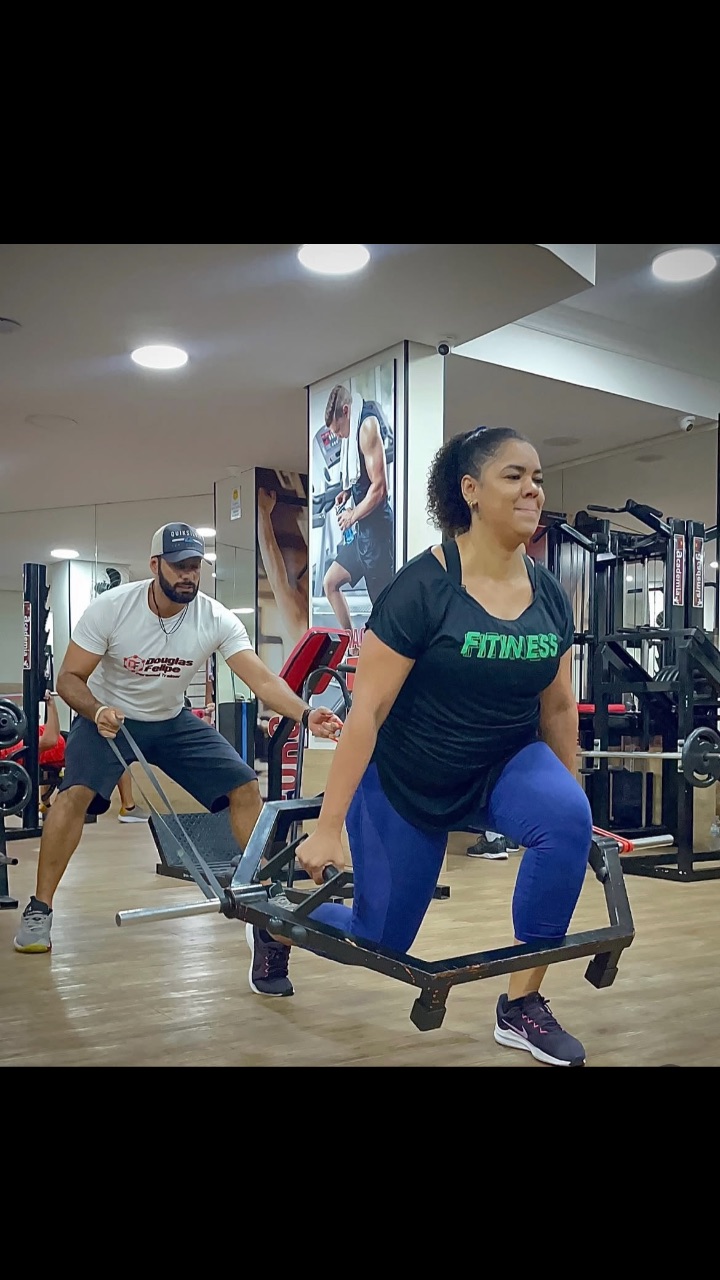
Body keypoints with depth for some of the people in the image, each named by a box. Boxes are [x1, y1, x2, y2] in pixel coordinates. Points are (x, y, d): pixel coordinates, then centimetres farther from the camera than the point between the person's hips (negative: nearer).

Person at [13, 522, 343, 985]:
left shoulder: (217, 619, -20)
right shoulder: (111, 608, -23)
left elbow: (261, 678, -30)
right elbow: (70, 678, -18)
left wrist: (306, 714, -48)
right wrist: (98, 711, -39)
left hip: (173, 720, 3)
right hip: (108, 716, -2)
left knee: (246, 788, -9)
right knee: (77, 792, -28)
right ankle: (39, 911, -10)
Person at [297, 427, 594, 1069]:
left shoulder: (549, 593, -6)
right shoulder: (422, 587, -22)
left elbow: (558, 706, 6)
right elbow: (368, 709, -22)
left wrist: (569, 797, 13)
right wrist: (328, 827, -21)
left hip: (506, 764, 4)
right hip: (407, 783, -4)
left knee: (568, 821, -29)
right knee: (380, 940, 9)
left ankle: (521, 1004, -10)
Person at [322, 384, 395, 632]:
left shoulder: (368, 425, -15)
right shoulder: (355, 430, 14)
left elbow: (379, 486, -21)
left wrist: (352, 515, -8)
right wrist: (349, 491, 8)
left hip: (376, 527, -10)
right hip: (361, 529, 10)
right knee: (330, 583, 13)